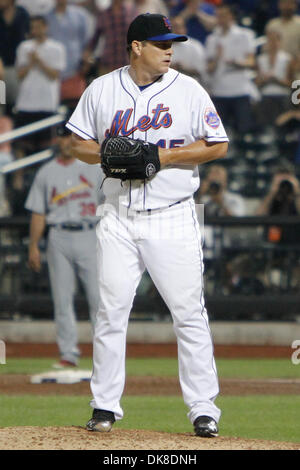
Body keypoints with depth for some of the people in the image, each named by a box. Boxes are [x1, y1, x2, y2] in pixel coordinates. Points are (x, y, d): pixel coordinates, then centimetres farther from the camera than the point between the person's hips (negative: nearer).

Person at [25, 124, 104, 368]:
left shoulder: (94, 168, 8)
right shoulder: (46, 173, 11)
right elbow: (38, 213, 11)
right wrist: (33, 246, 5)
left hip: (88, 236, -2)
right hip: (59, 239, 2)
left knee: (98, 295, -7)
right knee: (62, 299, 0)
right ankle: (68, 354, 5)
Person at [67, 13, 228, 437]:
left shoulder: (189, 90, 0)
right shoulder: (102, 90, 5)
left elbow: (218, 146, -1)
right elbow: (79, 144, 11)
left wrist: (166, 155, -13)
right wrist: (108, 155, -9)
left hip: (172, 219, -2)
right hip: (119, 220, 2)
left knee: (189, 313, -4)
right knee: (111, 311, 2)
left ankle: (204, 409, 0)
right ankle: (105, 406, 11)